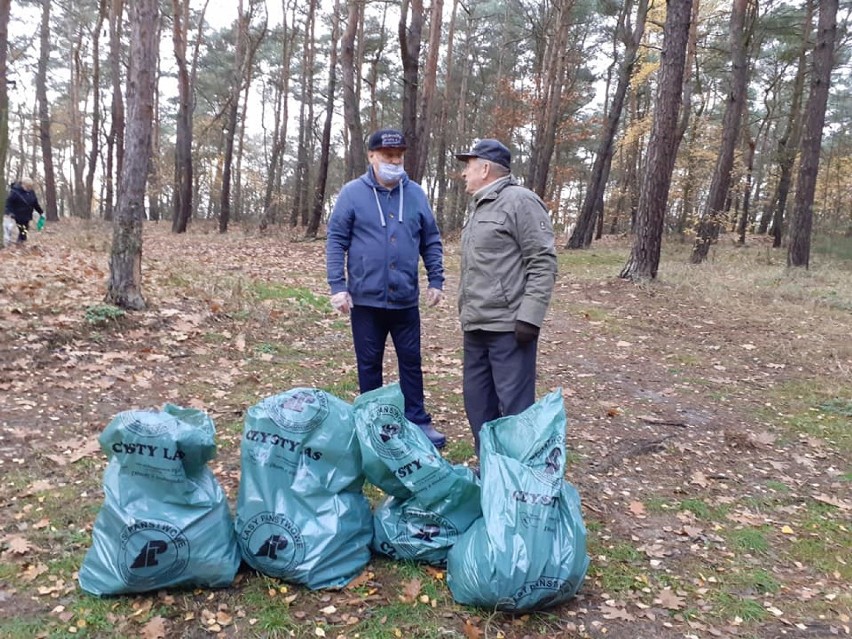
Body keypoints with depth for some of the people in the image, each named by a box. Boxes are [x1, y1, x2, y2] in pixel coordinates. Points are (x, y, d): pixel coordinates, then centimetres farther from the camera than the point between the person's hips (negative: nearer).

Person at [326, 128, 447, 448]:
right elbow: (336, 241, -5)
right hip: (365, 298, -2)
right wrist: (337, 286, -11)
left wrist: (436, 281, 3)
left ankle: (418, 422, 21)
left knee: (411, 362, 9)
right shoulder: (352, 193, -3)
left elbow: (431, 241, 10)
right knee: (369, 364, 10)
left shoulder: (416, 194, 5)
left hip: (405, 298, 2)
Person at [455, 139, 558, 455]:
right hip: (476, 326, 10)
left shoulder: (520, 201, -8)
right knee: (478, 402, 15)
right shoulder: (478, 207, 20)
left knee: (515, 407, -5)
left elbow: (543, 262, -14)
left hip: (508, 327, -9)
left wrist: (529, 316, -21)